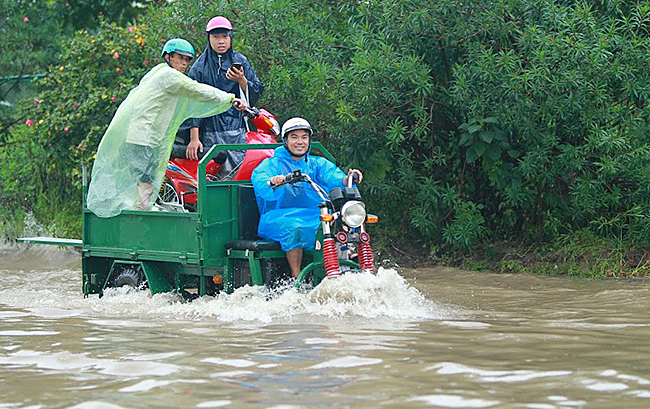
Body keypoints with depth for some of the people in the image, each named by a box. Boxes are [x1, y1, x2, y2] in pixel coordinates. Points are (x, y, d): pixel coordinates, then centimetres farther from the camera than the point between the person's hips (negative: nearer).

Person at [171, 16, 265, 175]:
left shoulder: (241, 61, 13)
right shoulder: (199, 67, 4)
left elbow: (256, 93, 13)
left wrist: (241, 80, -9)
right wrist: (194, 138, -8)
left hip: (237, 129, 2)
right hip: (210, 133, -2)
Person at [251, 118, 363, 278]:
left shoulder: (317, 164, 18)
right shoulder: (273, 164, 8)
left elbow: (334, 178, -2)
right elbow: (259, 180, -13)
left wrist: (347, 179, -26)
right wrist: (272, 182, -37)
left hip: (315, 217, 3)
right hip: (278, 218, -3)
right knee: (294, 228, -36)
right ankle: (296, 279, -27)